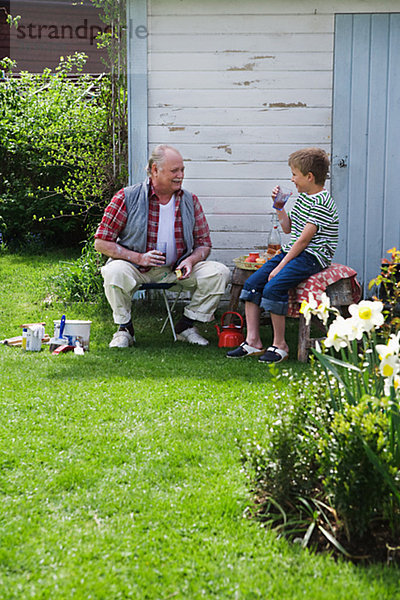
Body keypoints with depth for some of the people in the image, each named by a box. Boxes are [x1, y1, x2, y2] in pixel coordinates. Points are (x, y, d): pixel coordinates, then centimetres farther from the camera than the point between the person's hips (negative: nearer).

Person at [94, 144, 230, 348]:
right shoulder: (127, 198, -8)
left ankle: (186, 325, 1)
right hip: (137, 268, -3)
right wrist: (139, 258, -19)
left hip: (177, 269, 3)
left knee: (219, 272, -17)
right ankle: (124, 329, -9)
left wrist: (190, 260, -14)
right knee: (115, 272, -36)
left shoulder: (190, 201, 3)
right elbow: (101, 242, -7)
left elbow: (204, 244, 10)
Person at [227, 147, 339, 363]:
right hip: (293, 252, 10)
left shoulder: (321, 203, -15)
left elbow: (304, 239, -19)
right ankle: (253, 341, -5)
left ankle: (279, 345, -14)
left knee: (273, 287, -27)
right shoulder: (302, 196, 16)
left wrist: (281, 266, -19)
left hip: (311, 256, -10)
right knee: (252, 283, -5)